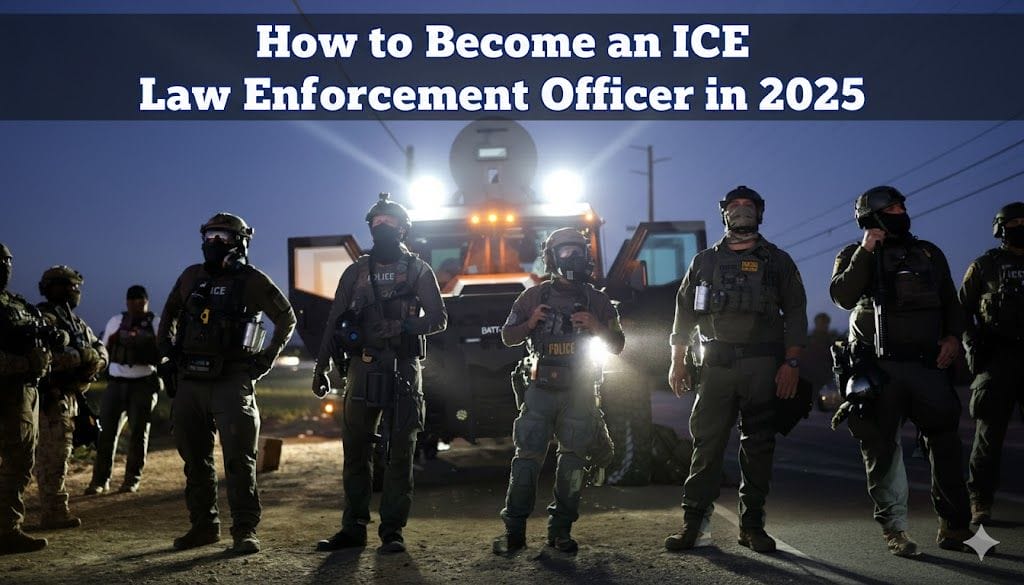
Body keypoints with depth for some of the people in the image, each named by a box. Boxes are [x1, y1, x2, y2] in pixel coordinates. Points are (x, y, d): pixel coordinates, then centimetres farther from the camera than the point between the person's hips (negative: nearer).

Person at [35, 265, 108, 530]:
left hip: (69, 396, 10)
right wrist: (83, 355, -17)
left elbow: (99, 348, 16)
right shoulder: (45, 318, -12)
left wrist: (95, 359, -6)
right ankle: (55, 512, -6)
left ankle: (53, 510, 21)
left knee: (56, 453, 14)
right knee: (55, 454, -9)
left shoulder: (74, 320, 18)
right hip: (52, 397, -10)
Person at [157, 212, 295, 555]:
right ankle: (203, 526, 22)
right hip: (189, 381, 5)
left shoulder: (253, 281, -2)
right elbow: (169, 315, 24)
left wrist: (269, 356, -1)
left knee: (238, 458, -9)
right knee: (195, 458, 11)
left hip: (231, 381, -5)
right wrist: (166, 354, 15)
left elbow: (286, 318, 7)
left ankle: (245, 530, -5)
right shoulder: (192, 277, 11)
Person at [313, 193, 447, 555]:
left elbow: (438, 318, 1)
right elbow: (335, 322, 11)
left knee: (399, 453, -2)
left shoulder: (418, 271, 7)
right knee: (355, 450, 4)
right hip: (363, 368, 2)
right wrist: (321, 368, 5)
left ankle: (392, 531, 3)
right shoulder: (356, 273, 13)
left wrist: (401, 327, -16)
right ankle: (354, 527, 12)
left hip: (403, 370, -2)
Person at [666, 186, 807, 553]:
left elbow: (795, 313, 6)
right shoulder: (705, 262, 16)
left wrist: (791, 362, -5)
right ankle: (693, 522, -3)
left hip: (763, 364, 0)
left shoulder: (777, 261, 12)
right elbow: (684, 313, 15)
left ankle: (752, 524, 9)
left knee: (758, 444, 1)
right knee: (707, 441, -5)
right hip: (717, 365, 1)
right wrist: (677, 361, 6)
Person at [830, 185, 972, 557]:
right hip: (879, 366, -3)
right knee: (882, 448, -2)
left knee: (945, 442, 3)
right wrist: (865, 251, -12)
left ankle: (954, 526, 11)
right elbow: (843, 297, -11)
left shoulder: (928, 253, 17)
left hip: (929, 363, 3)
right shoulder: (856, 256, 7)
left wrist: (953, 336, 2)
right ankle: (894, 528, 6)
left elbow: (951, 301, 19)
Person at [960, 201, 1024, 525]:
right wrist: (973, 345, -8)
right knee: (990, 432, -2)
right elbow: (963, 308, 4)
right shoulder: (984, 266, 6)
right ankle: (980, 503, 3)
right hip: (997, 358, -3)